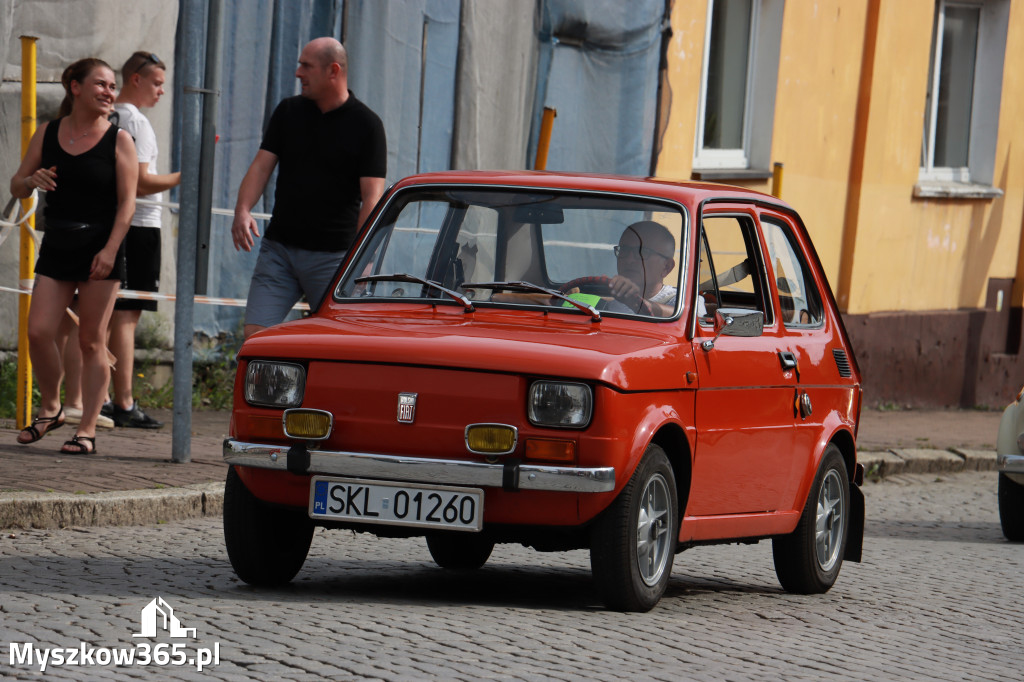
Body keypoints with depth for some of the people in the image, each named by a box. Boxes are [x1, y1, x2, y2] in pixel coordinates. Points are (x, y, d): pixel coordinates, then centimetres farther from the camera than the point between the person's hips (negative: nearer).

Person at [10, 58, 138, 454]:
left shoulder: (119, 140, -1)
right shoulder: (47, 134, 7)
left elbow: (127, 201, -5)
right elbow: (16, 187, 13)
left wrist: (110, 250, -16)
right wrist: (32, 180, -11)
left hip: (100, 252, -3)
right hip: (56, 250, 3)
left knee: (91, 341, -2)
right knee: (38, 332, -7)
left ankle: (87, 430, 3)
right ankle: (50, 409, 16)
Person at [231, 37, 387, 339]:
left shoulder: (366, 125, -3)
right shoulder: (288, 111, 11)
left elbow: (372, 195, -8)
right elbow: (261, 165, 7)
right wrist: (243, 210, -14)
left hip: (332, 256, -3)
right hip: (278, 248, 4)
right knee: (254, 335, -7)